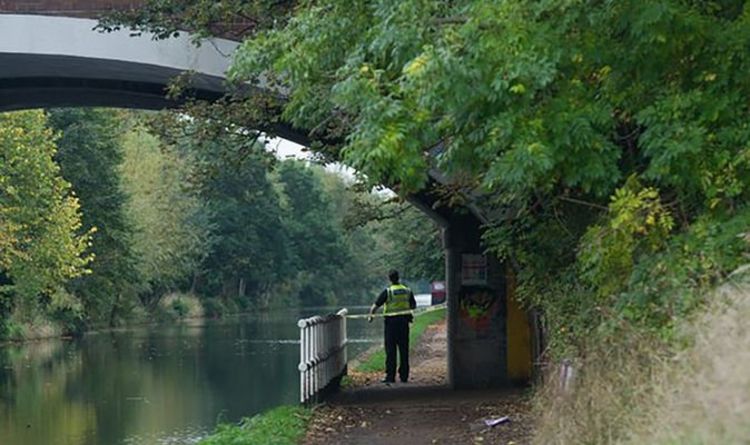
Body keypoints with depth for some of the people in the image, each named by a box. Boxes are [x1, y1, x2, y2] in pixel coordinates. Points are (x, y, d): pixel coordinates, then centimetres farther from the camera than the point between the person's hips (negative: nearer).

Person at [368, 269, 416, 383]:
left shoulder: (387, 291, -8)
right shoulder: (408, 291, 5)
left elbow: (375, 306, -6)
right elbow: (413, 306, 16)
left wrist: (370, 315, 10)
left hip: (391, 322, -4)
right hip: (404, 322, 4)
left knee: (391, 350, -1)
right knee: (404, 349, 8)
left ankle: (390, 376, -3)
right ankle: (404, 375, 10)